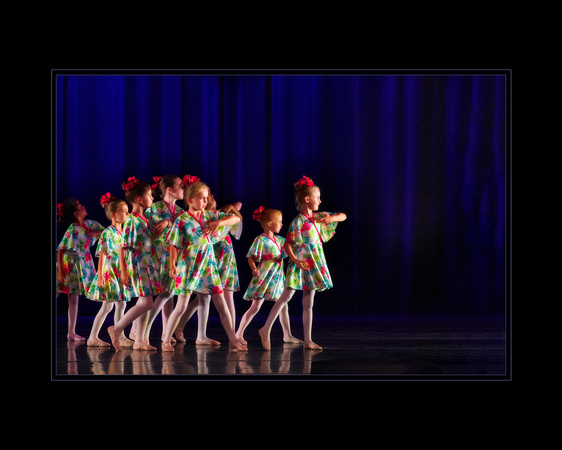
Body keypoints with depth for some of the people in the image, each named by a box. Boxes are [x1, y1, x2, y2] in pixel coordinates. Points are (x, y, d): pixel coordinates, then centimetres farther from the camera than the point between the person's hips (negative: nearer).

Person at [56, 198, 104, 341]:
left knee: (74, 298, 9)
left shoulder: (89, 223, 0)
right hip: (70, 264, -7)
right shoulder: (72, 230, -21)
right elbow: (60, 250, -20)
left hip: (82, 264, 7)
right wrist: (60, 271, -22)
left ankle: (72, 332, 12)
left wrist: (96, 233, -10)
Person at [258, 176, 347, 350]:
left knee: (308, 303, 8)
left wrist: (331, 218, -9)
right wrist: (294, 260, -25)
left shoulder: (318, 217, 8)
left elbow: (343, 216, 12)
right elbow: (287, 244, -11)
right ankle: (266, 330, -1)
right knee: (286, 297, -9)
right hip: (301, 262, -7)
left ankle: (308, 340, 10)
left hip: (314, 264, 7)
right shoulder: (298, 221, -11)